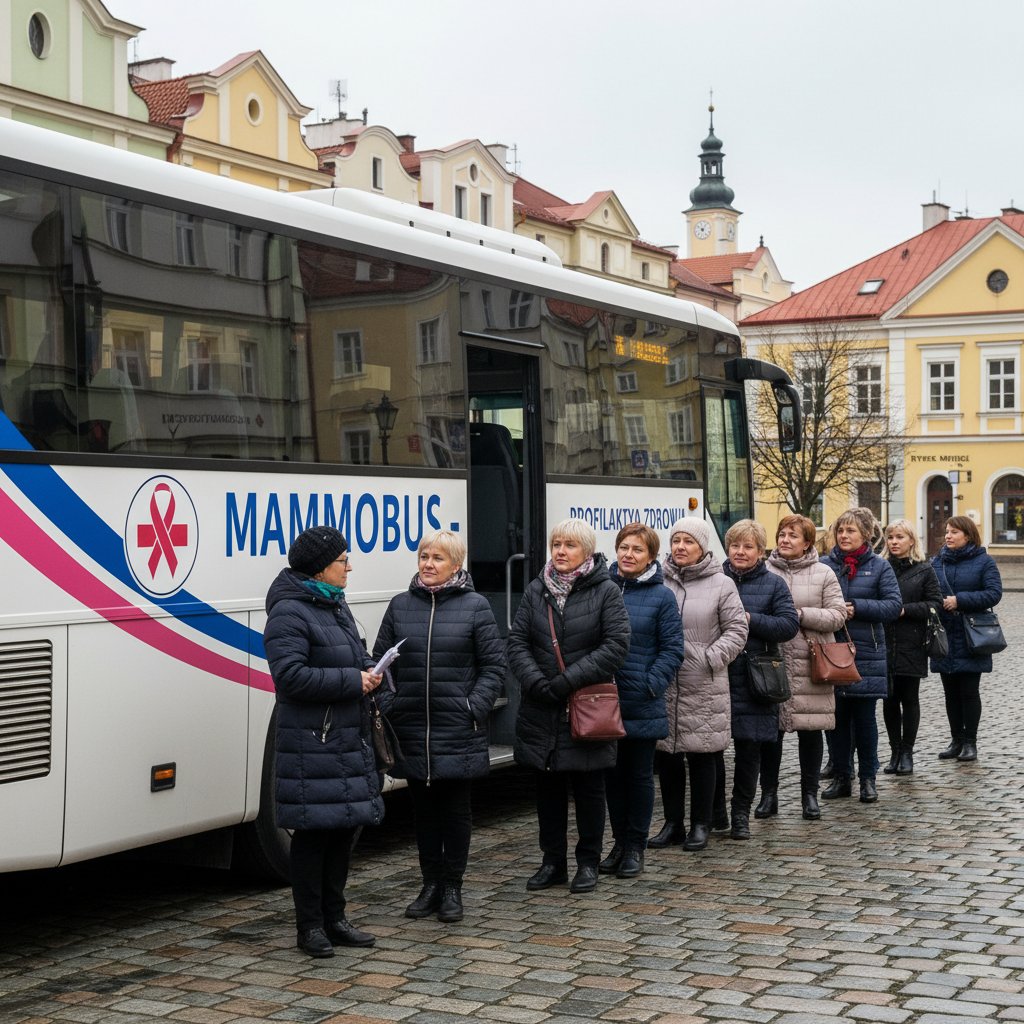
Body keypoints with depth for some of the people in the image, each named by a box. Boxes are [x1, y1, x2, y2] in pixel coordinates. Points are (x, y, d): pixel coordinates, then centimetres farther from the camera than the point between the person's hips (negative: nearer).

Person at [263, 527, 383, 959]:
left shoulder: (335, 605, 16)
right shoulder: (289, 612, -14)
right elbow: (290, 675, -23)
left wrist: (368, 671, 6)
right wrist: (352, 680, -19)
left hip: (349, 739, 9)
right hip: (311, 743, -9)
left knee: (344, 827, 13)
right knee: (313, 831, -2)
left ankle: (333, 919, 24)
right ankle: (311, 926, 9)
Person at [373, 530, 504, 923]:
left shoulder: (475, 607, -2)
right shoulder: (400, 606, 6)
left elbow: (493, 665, 0)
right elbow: (381, 661, 10)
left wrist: (475, 708, -9)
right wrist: (387, 705, 0)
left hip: (457, 730, -3)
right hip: (411, 729, 3)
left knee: (456, 809, 6)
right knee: (423, 809, 11)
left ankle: (452, 888, 18)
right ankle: (431, 884, 22)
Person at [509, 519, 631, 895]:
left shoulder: (605, 592, -3)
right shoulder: (536, 590, 7)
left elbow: (616, 645, -11)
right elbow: (517, 641, 4)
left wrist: (570, 680, -15)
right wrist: (536, 682, -12)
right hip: (542, 710, 3)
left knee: (589, 788, 6)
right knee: (548, 787, 11)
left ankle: (588, 863, 19)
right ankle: (553, 862, 22)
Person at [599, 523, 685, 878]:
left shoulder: (661, 597, -3)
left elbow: (672, 650, -4)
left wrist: (651, 684, -13)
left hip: (642, 705, -3)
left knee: (640, 775, 7)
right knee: (613, 774, 12)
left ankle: (635, 848, 17)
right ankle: (619, 844, 24)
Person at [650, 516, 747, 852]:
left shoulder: (721, 584, -1)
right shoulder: (660, 582, 6)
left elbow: (736, 629, 0)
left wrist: (712, 658, -10)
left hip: (704, 688, -3)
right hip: (664, 686, 3)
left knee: (702, 755, 4)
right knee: (666, 755, 9)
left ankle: (700, 825, 16)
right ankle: (672, 824, 22)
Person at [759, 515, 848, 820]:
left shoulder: (823, 574, 4)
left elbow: (837, 615, -3)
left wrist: (800, 614, -13)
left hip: (810, 664, 0)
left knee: (810, 729, 6)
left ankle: (810, 794, 19)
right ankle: (769, 794, 17)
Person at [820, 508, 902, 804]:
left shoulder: (879, 567, 1)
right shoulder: (824, 565, 3)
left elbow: (894, 606, -7)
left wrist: (857, 607, -17)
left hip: (866, 653, -1)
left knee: (865, 718, 5)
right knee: (838, 717, 7)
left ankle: (868, 779, 16)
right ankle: (841, 777, 18)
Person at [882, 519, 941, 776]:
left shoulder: (924, 570, 2)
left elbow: (934, 604, -2)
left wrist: (904, 609, -12)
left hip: (912, 645, -1)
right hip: (884, 644, 2)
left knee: (909, 699, 5)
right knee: (889, 699, 6)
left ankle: (907, 753, 14)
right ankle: (895, 752, 16)